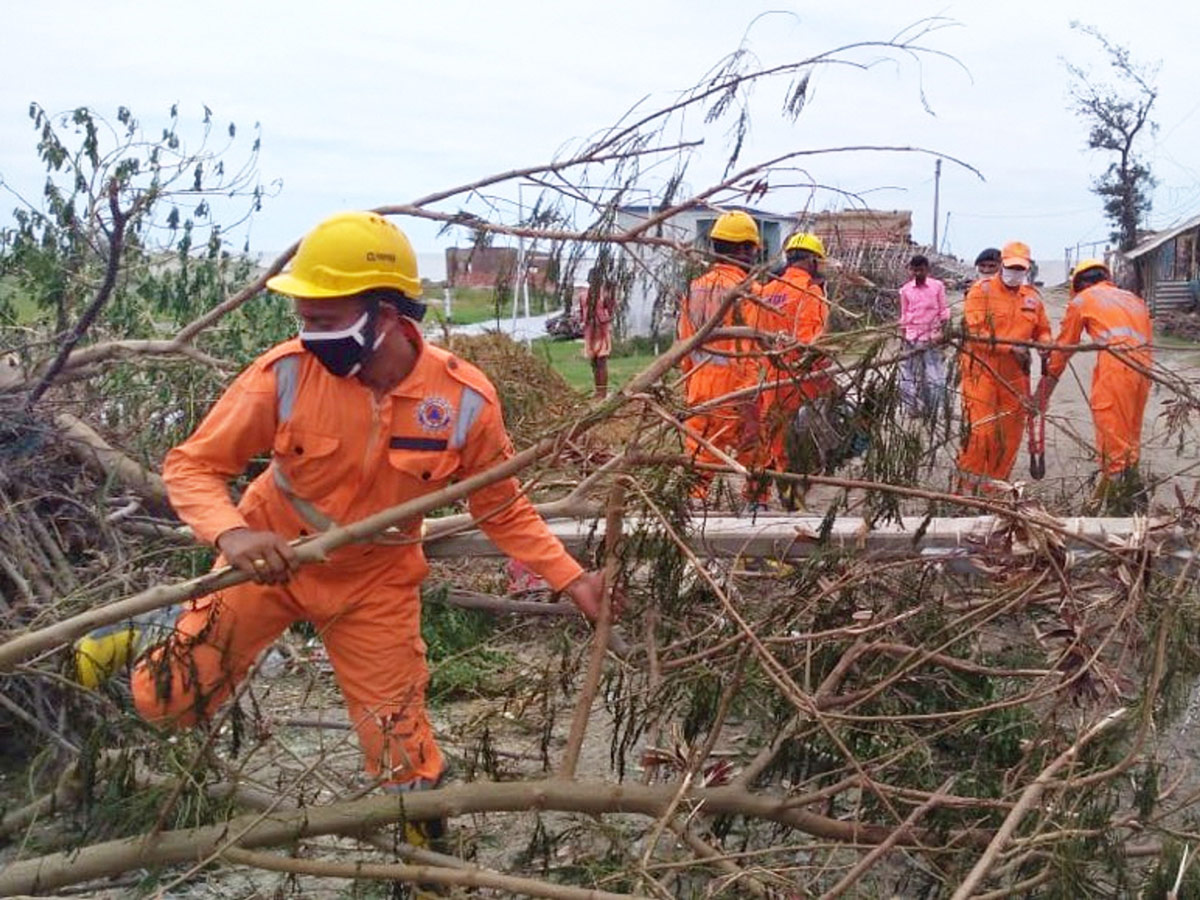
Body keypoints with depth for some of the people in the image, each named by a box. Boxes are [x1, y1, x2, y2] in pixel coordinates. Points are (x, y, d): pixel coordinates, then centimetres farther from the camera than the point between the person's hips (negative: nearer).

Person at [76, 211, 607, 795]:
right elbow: (193, 465, -17)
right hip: (269, 561, 0)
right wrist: (232, 533, -37)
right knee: (165, 700, 2)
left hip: (375, 584, 0)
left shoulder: (465, 399, -21)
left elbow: (503, 510, -6)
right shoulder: (285, 374, -24)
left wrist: (571, 580, -14)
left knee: (401, 755, 4)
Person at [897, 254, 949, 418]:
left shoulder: (937, 286, 0)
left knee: (934, 377, -3)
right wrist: (903, 335, 9)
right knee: (910, 375, 3)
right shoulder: (905, 289, 6)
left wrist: (941, 332, -7)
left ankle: (932, 412, 5)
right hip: (912, 338, 2)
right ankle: (914, 410, 12)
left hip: (932, 338, -2)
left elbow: (943, 312, 4)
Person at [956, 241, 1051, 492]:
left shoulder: (1032, 297, 13)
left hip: (1015, 375, 6)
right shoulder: (981, 290, -5)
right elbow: (976, 331, -14)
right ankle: (967, 484, 5)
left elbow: (1043, 330, 23)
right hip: (982, 370, -6)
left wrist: (1044, 344, -2)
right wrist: (1010, 347, -21)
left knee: (1011, 433, 8)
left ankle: (994, 485, 21)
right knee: (981, 429, -9)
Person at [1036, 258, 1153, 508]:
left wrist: (1046, 387, 27)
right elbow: (1147, 337, 22)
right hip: (1143, 366, 6)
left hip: (1114, 364, -6)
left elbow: (1063, 347, 19)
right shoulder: (1134, 299, 30)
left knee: (1111, 435, -7)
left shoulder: (1082, 300, 15)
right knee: (1130, 437, 13)